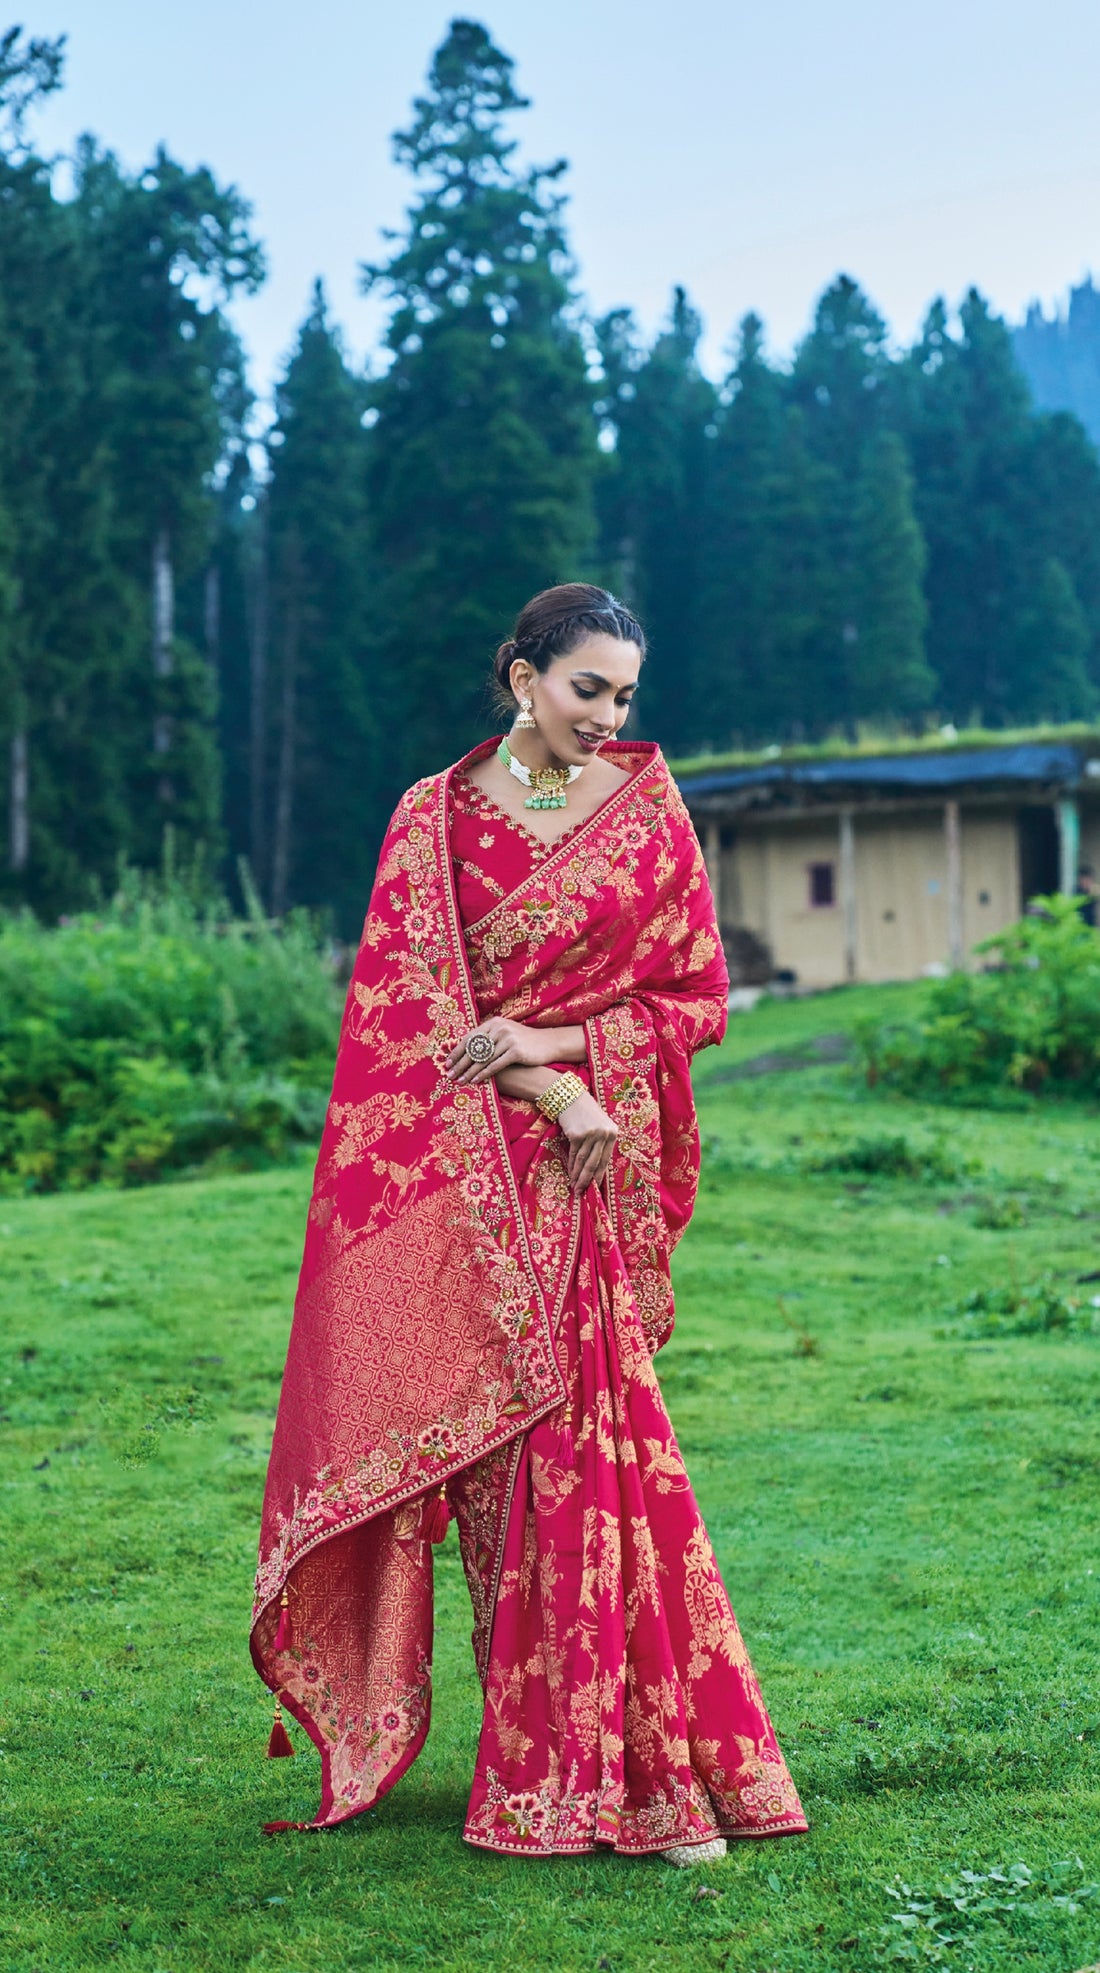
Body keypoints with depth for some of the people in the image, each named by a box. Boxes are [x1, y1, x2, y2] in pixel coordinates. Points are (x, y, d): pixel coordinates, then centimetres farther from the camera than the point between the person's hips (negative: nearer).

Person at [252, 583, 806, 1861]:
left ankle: (584, 1760, 3)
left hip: (594, 1172, 1)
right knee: (516, 1441, -3)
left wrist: (548, 1041, -10)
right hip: (469, 1168, -1)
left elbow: (697, 996, 5)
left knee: (587, 1438, -5)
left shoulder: (648, 814, 7)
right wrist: (553, 1098, -13)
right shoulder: (436, 817, 3)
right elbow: (415, 998, -2)